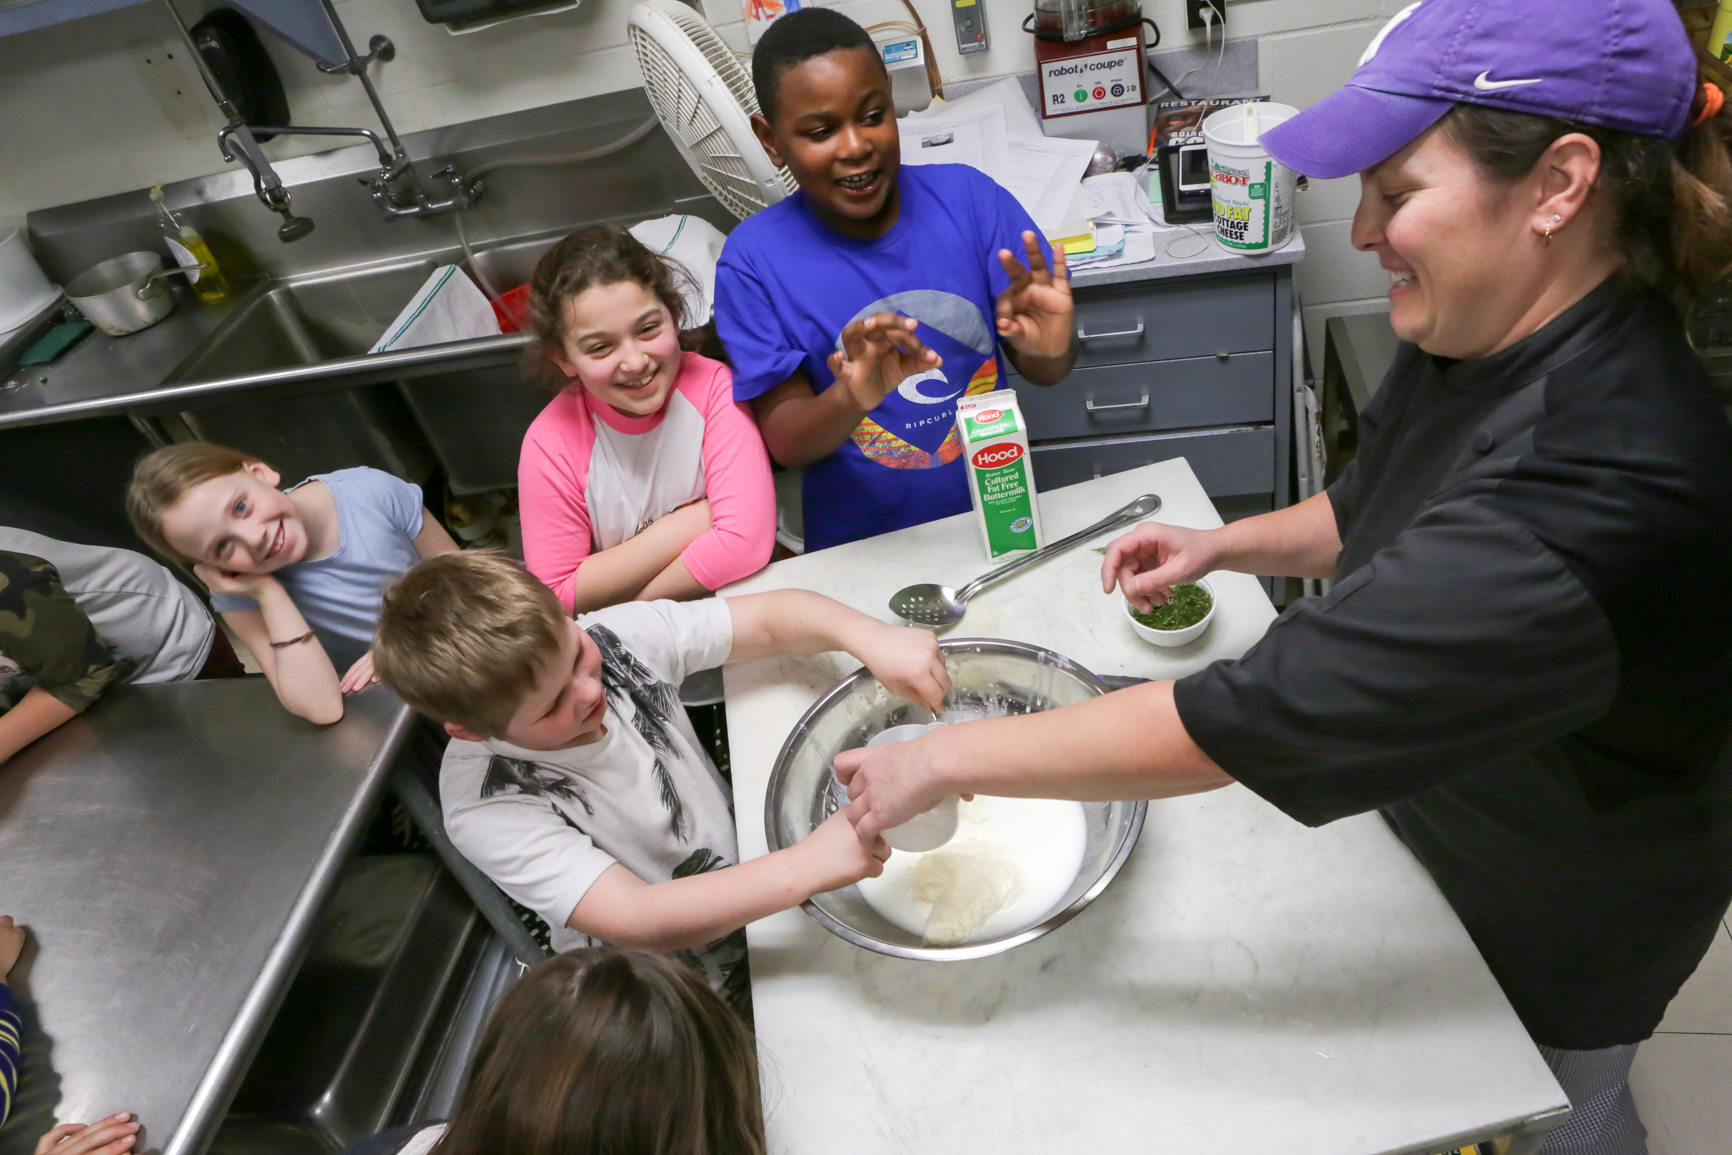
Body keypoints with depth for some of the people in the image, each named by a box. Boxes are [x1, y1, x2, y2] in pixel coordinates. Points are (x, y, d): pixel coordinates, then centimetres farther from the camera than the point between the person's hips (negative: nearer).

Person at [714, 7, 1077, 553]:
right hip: (862, 549, -2)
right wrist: (852, 399, -28)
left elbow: (1044, 374, 0)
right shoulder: (753, 260, -7)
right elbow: (782, 438, -8)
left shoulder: (969, 196, -3)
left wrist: (1049, 349, -22)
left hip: (999, 520, 2)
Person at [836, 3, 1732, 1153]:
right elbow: (1377, 510, 8)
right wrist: (1224, 544, -10)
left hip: (1558, 928, -7)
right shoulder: (1501, 337, -12)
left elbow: (1257, 717, -42)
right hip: (1438, 811, 8)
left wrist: (943, 759, -35)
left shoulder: (1594, 497, -42)